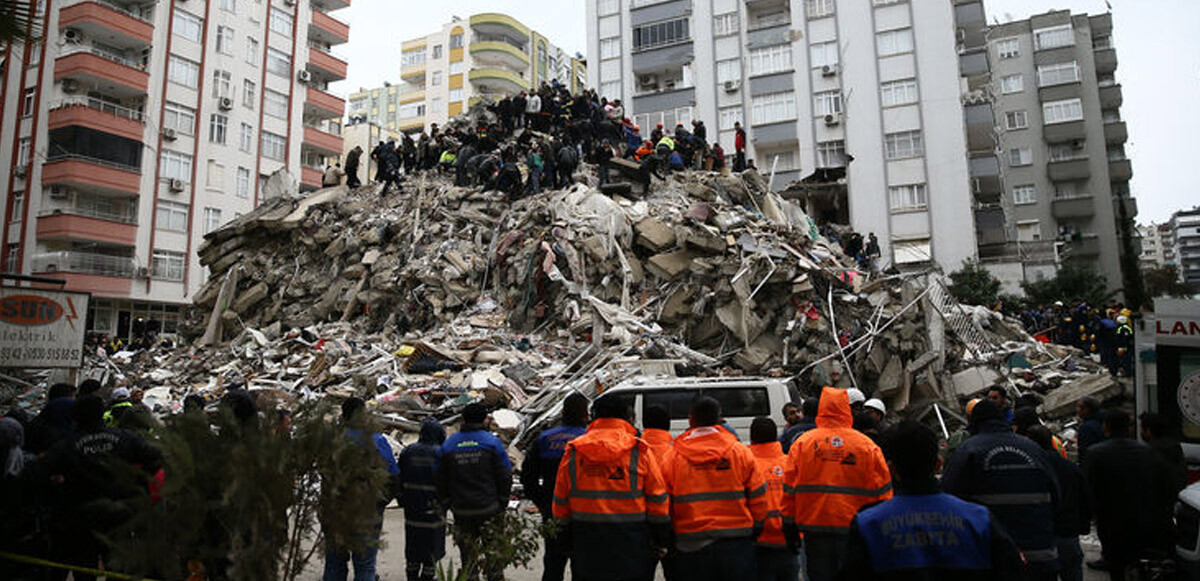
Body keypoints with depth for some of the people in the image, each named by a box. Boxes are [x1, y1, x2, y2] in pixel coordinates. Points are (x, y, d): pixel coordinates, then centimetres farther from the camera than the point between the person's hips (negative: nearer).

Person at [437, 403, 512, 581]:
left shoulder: (448, 445, 3)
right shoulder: (492, 442, -5)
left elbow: (440, 480, 7)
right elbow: (505, 476, -5)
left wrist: (447, 503, 15)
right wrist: (502, 503, 5)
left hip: (461, 511, 2)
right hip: (489, 509, -2)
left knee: (467, 554, 12)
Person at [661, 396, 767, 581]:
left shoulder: (672, 457, -3)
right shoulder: (741, 452, -1)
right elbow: (758, 499, 2)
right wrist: (755, 530, 16)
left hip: (691, 547, 0)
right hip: (735, 544, 0)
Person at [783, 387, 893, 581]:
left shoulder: (802, 442, -1)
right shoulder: (867, 445, -2)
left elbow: (789, 489, 0)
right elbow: (882, 491, 1)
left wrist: (790, 527, 7)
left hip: (814, 526, 0)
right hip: (855, 529, 0)